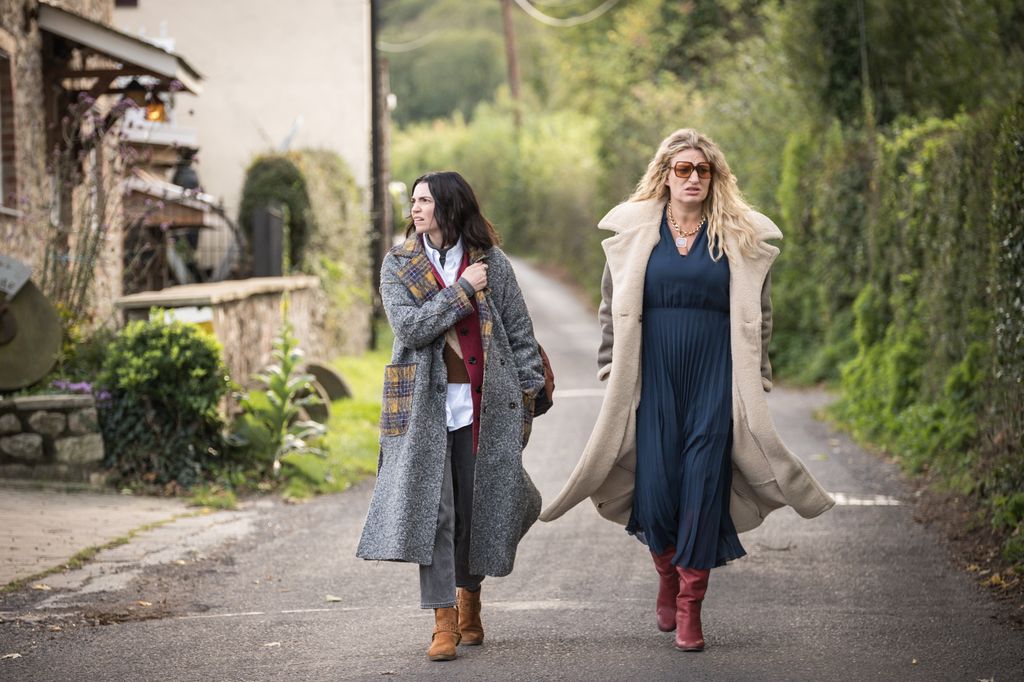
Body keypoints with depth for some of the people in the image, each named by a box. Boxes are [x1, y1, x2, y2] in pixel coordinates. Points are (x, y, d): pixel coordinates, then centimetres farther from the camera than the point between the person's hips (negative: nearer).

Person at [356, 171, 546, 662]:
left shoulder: (491, 262, 5)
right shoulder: (398, 265, 4)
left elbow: (519, 330, 9)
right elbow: (410, 327, -10)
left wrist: (528, 391, 5)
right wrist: (463, 290, -12)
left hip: (485, 402, 1)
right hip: (426, 404, -1)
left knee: (478, 504, 5)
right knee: (432, 507, -8)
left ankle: (469, 600, 28)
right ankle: (444, 621, -5)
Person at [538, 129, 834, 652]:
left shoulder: (741, 237, 5)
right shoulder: (633, 232, 6)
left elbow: (757, 318, 11)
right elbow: (612, 308, 13)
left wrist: (754, 381, 7)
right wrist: (611, 370, 8)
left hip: (713, 378, 0)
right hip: (652, 375, 1)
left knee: (704, 484, -5)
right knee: (655, 481, -3)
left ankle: (690, 607, 4)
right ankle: (667, 574, 27)